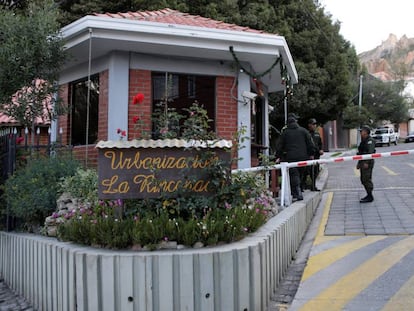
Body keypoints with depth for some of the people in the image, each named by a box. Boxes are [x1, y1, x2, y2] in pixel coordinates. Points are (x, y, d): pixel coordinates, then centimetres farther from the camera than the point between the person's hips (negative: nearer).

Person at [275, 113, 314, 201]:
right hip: (303, 157, 2)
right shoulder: (303, 130, 8)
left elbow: (280, 145, 4)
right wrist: (311, 154, 15)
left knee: (294, 175, -4)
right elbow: (310, 143, 8)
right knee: (299, 174, 15)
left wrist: (278, 157, 9)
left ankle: (298, 193, -20)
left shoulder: (285, 132, 4)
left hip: (290, 157, -2)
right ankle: (295, 192, 23)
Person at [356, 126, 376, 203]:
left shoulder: (370, 141, -11)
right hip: (363, 163, 10)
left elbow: (370, 152, -20)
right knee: (363, 180, 12)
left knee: (367, 179, -10)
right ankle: (369, 195, 20)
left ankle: (370, 197, -6)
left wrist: (366, 162, -27)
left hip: (367, 163, -10)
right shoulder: (363, 141, 20)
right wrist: (359, 163, 22)